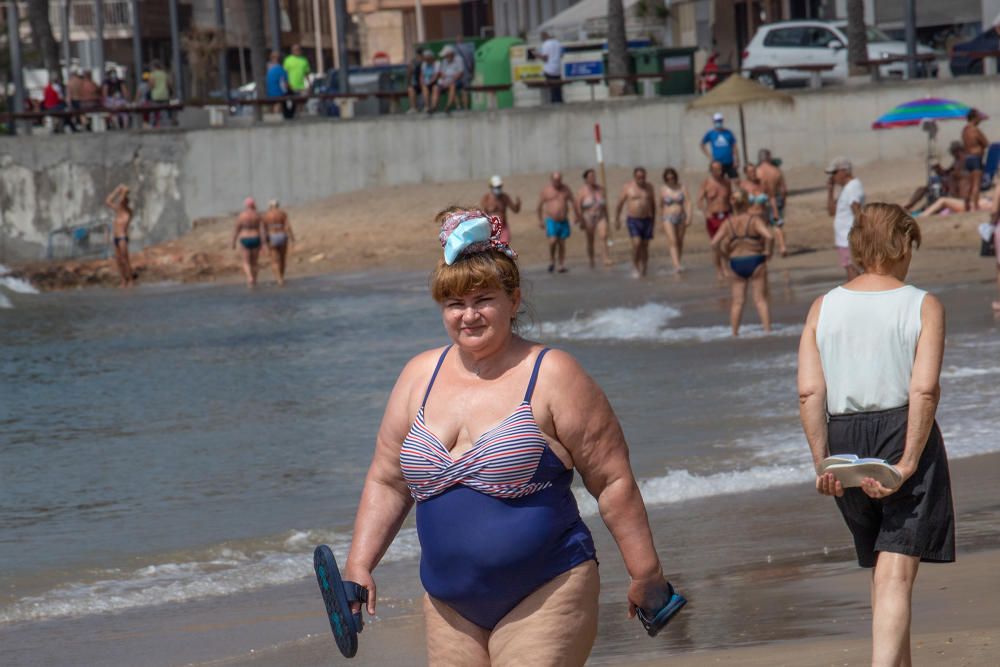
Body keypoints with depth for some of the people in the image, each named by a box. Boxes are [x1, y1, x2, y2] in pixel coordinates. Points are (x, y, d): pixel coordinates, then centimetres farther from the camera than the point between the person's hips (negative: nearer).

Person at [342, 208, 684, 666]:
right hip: (450, 606, 6)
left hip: (545, 595, -5)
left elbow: (612, 481, -5)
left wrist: (645, 574, -5)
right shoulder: (420, 377, 9)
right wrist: (359, 564, 7)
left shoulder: (551, 377, -6)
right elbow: (386, 482, 16)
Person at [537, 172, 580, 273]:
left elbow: (573, 202, 6)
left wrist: (578, 215, 0)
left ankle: (562, 265, 11)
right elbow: (540, 205, 2)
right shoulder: (546, 190, -5)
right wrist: (540, 220, 4)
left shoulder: (565, 189, 3)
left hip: (563, 221, 3)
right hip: (551, 220, -3)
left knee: (562, 243, 5)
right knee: (553, 240, -20)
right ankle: (552, 260, 1)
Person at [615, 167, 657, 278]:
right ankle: (635, 268, 0)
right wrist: (617, 220, 5)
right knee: (637, 244, -17)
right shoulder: (628, 187, -5)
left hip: (647, 220, 3)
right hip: (633, 220, -3)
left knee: (644, 246, 4)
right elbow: (619, 204, 3)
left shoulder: (649, 187, 4)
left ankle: (643, 271, 13)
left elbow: (653, 204, 15)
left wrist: (653, 220, 17)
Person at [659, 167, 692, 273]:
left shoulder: (682, 187, -1)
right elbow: (661, 206, 8)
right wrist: (661, 221, 13)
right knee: (673, 242, -14)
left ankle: (677, 263, 26)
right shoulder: (663, 189, -1)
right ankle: (677, 266, -24)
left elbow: (688, 202, -6)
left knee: (680, 242, 10)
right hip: (668, 218, -2)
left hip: (681, 217, 2)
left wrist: (689, 217, -17)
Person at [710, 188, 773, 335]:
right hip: (755, 261, -2)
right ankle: (767, 329, -1)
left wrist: (726, 255, 6)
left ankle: (734, 333, 12)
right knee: (760, 299, 4)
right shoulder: (755, 219, -10)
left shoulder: (728, 223, -1)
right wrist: (767, 252, -8)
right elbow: (769, 236, -24)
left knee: (738, 301, 10)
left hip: (736, 263, 2)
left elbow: (714, 243, -7)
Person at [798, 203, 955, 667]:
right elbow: (925, 391, -16)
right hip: (904, 437, -4)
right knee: (896, 575, -7)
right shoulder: (923, 307, -5)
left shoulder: (823, 308, 4)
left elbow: (809, 393, -4)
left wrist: (823, 463, -2)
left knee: (881, 572, 19)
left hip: (844, 439, 4)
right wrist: (908, 463, -14)